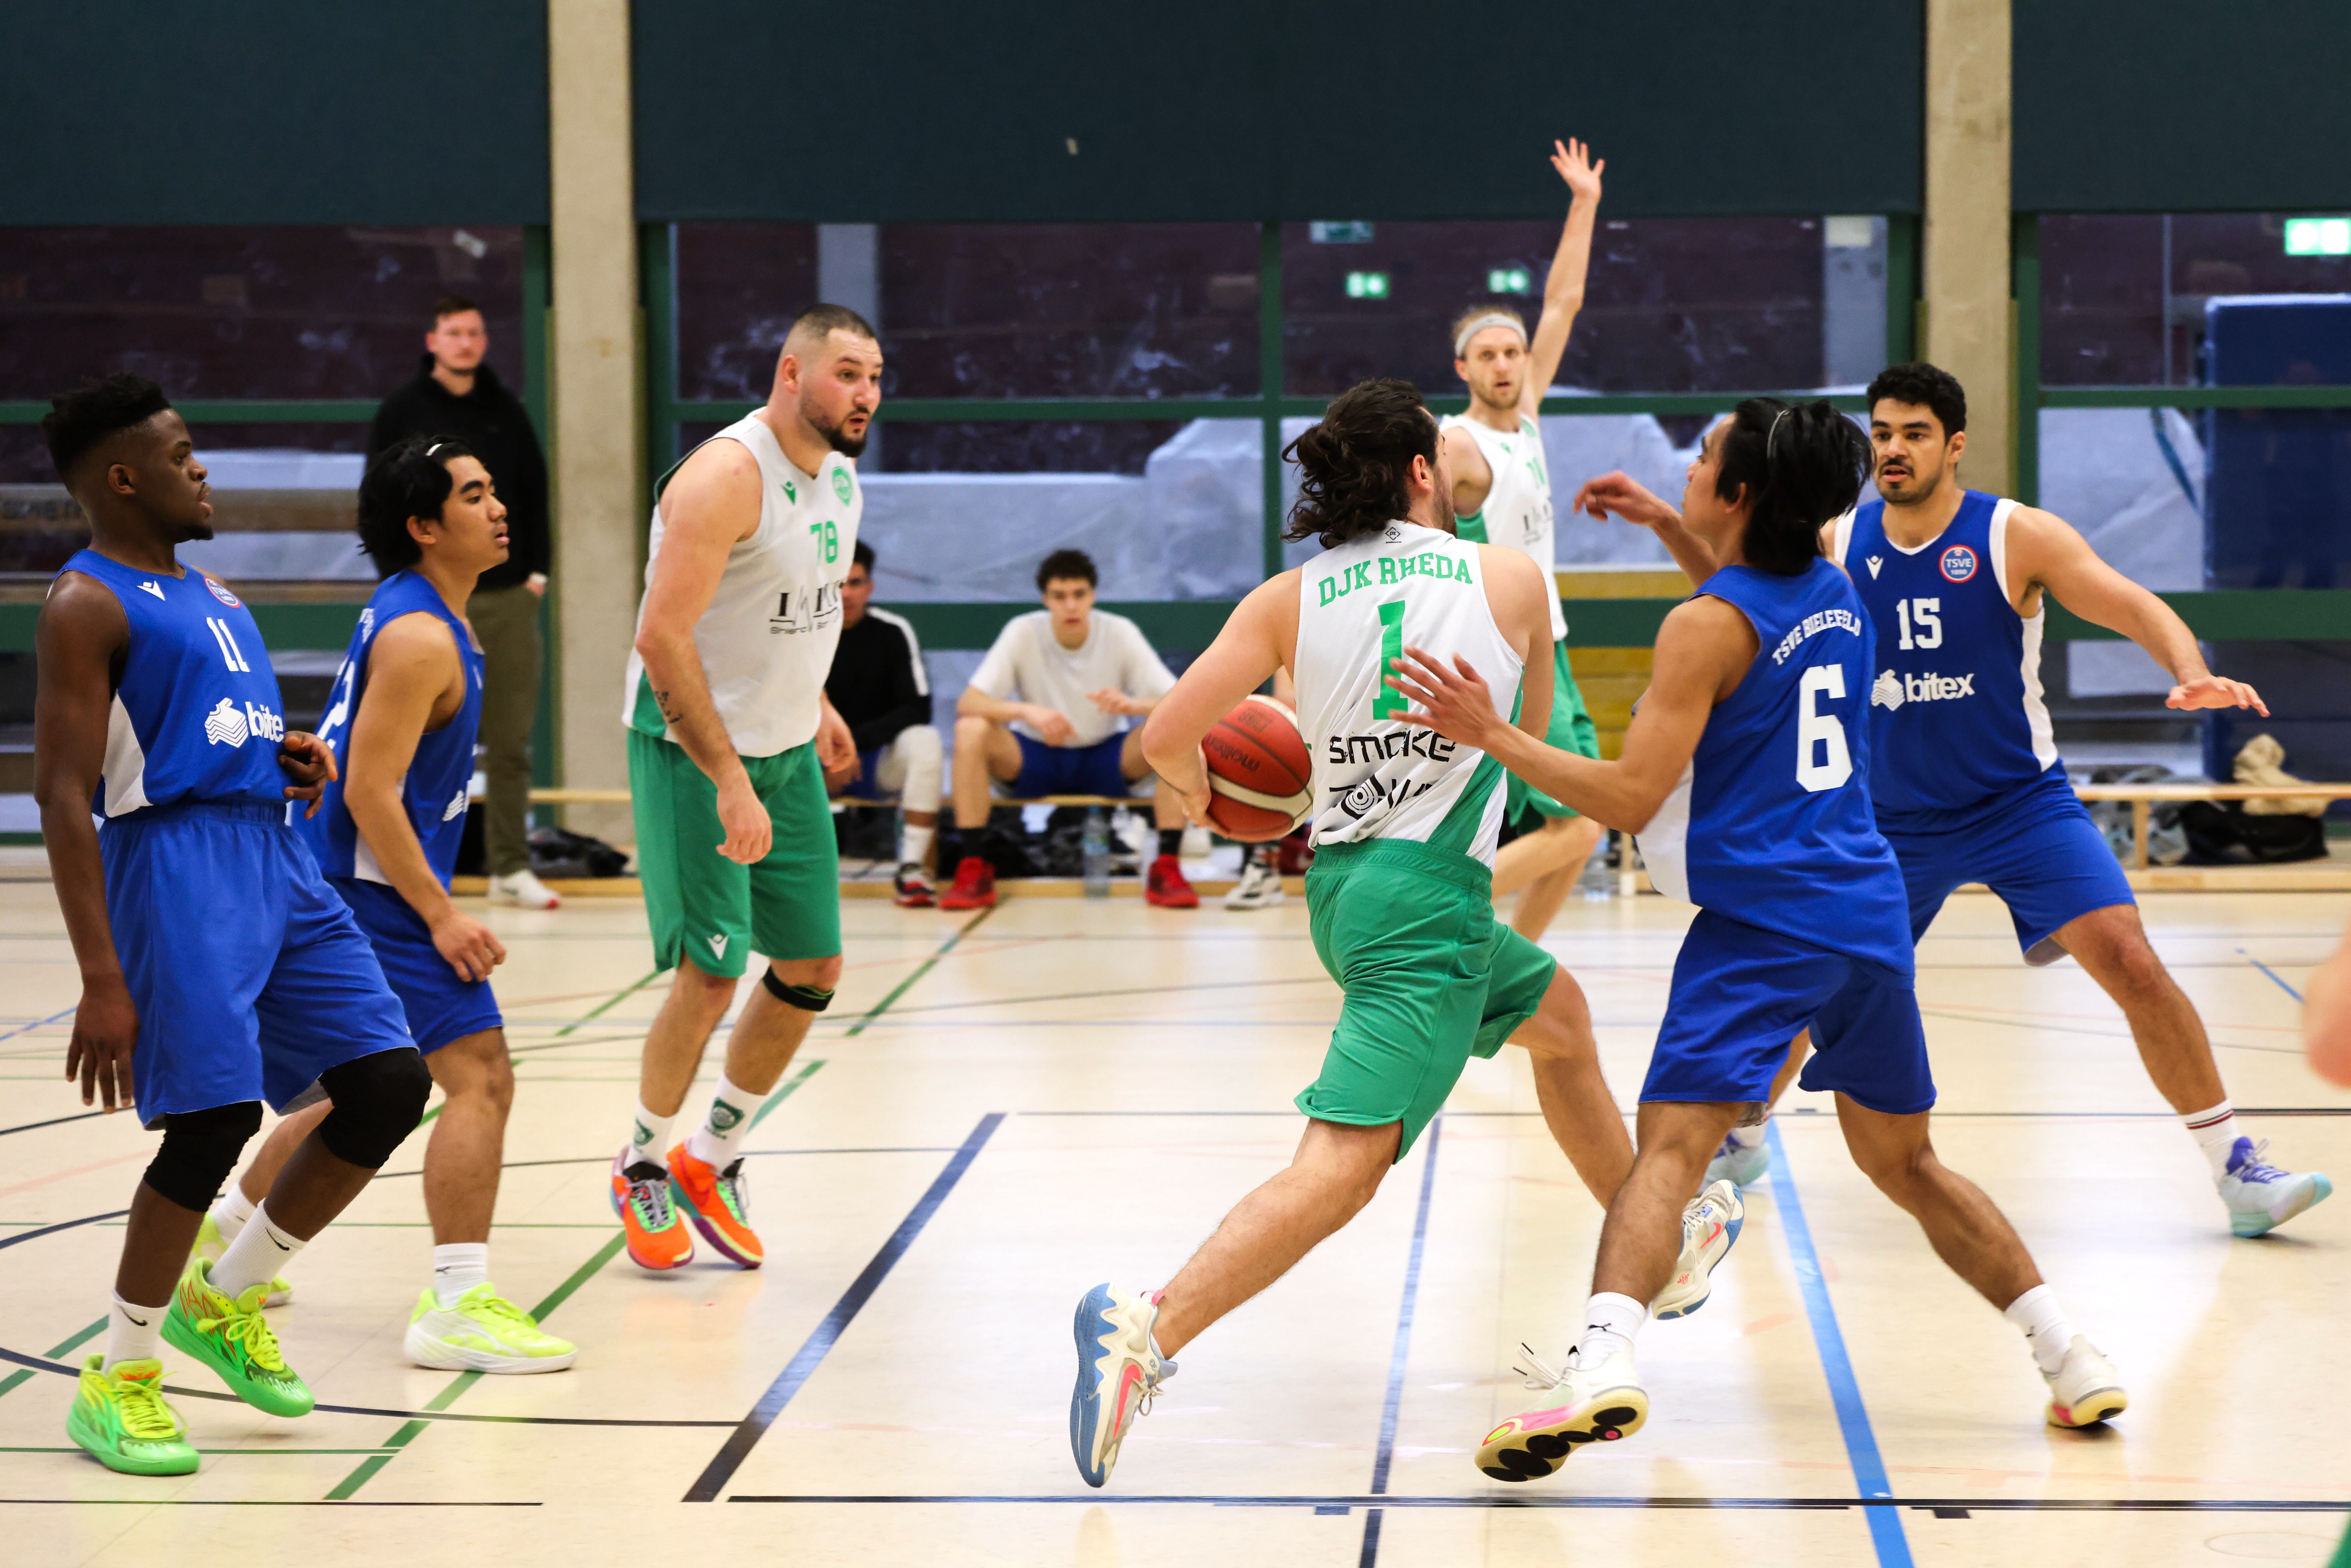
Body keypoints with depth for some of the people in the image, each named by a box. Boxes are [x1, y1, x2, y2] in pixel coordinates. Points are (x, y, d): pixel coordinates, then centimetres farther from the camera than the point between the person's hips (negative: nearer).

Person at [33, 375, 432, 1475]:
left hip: (274, 857, 9)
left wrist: (291, 757, 7)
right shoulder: (86, 605, -6)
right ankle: (116, 1382, 2)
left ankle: (224, 1300, 19)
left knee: (390, 1082, 3)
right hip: (175, 859, -9)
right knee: (215, 1118, -15)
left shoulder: (208, 592, 21)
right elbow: (64, 798, -13)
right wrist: (102, 981, -21)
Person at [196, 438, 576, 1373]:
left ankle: (226, 1235, 37)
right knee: (481, 1078, -14)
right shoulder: (420, 639, -18)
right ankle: (457, 1308, -16)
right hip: (373, 886, -11)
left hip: (361, 887, 11)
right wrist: (440, 915, -21)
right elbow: (370, 792, -22)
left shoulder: (416, 617, 14)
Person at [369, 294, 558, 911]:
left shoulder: (507, 411, 10)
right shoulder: (403, 413, 0)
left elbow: (536, 491, 14)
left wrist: (536, 570, 6)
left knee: (511, 740, 3)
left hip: (508, 598, 3)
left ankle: (511, 868, 8)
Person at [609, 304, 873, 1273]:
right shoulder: (727, 476, -22)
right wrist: (729, 782, -28)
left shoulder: (840, 475, 5)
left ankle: (713, 1158, 24)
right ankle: (642, 1165, 14)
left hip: (786, 753, 8)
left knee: (812, 968, 7)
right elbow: (663, 639, -27)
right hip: (692, 749, -8)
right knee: (713, 971, -9)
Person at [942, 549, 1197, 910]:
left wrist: (1135, 705, -42)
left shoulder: (1121, 633, -13)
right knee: (971, 730, -30)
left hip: (1107, 761, 0)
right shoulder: (1023, 632, -14)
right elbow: (967, 703, -22)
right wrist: (1026, 711, -41)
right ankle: (972, 869, -26)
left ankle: (1167, 867, -25)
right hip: (1034, 759, 0)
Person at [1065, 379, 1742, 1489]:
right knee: (1342, 1168, -15)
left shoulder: (1289, 600, 3)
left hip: (1344, 885, 7)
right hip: (1429, 896, -7)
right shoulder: (1510, 579, 0)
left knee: (1560, 1015, 30)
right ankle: (1150, 1328, -31)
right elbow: (1532, 729, 16)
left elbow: (1167, 738, -2)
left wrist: (1199, 795, 19)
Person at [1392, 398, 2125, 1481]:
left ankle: (1604, 1362, -38)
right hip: (1869, 910, 7)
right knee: (1905, 1161, 21)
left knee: (1670, 1147, -16)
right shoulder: (1836, 596, 12)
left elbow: (1630, 797, -13)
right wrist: (1673, 531, 37)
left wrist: (1492, 736, -9)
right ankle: (2072, 1361, 20)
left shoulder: (1706, 627, -9)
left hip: (1762, 922, -7)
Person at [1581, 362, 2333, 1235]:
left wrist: (2191, 674, -41)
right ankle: (1740, 1139, 34)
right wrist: (1664, 524, 2)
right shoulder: (1838, 545, -2)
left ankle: (2238, 1171, -10)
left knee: (2131, 965, -18)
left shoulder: (2017, 537, -13)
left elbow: (2140, 610, -20)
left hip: (2020, 802, -3)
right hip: (1893, 816, 4)